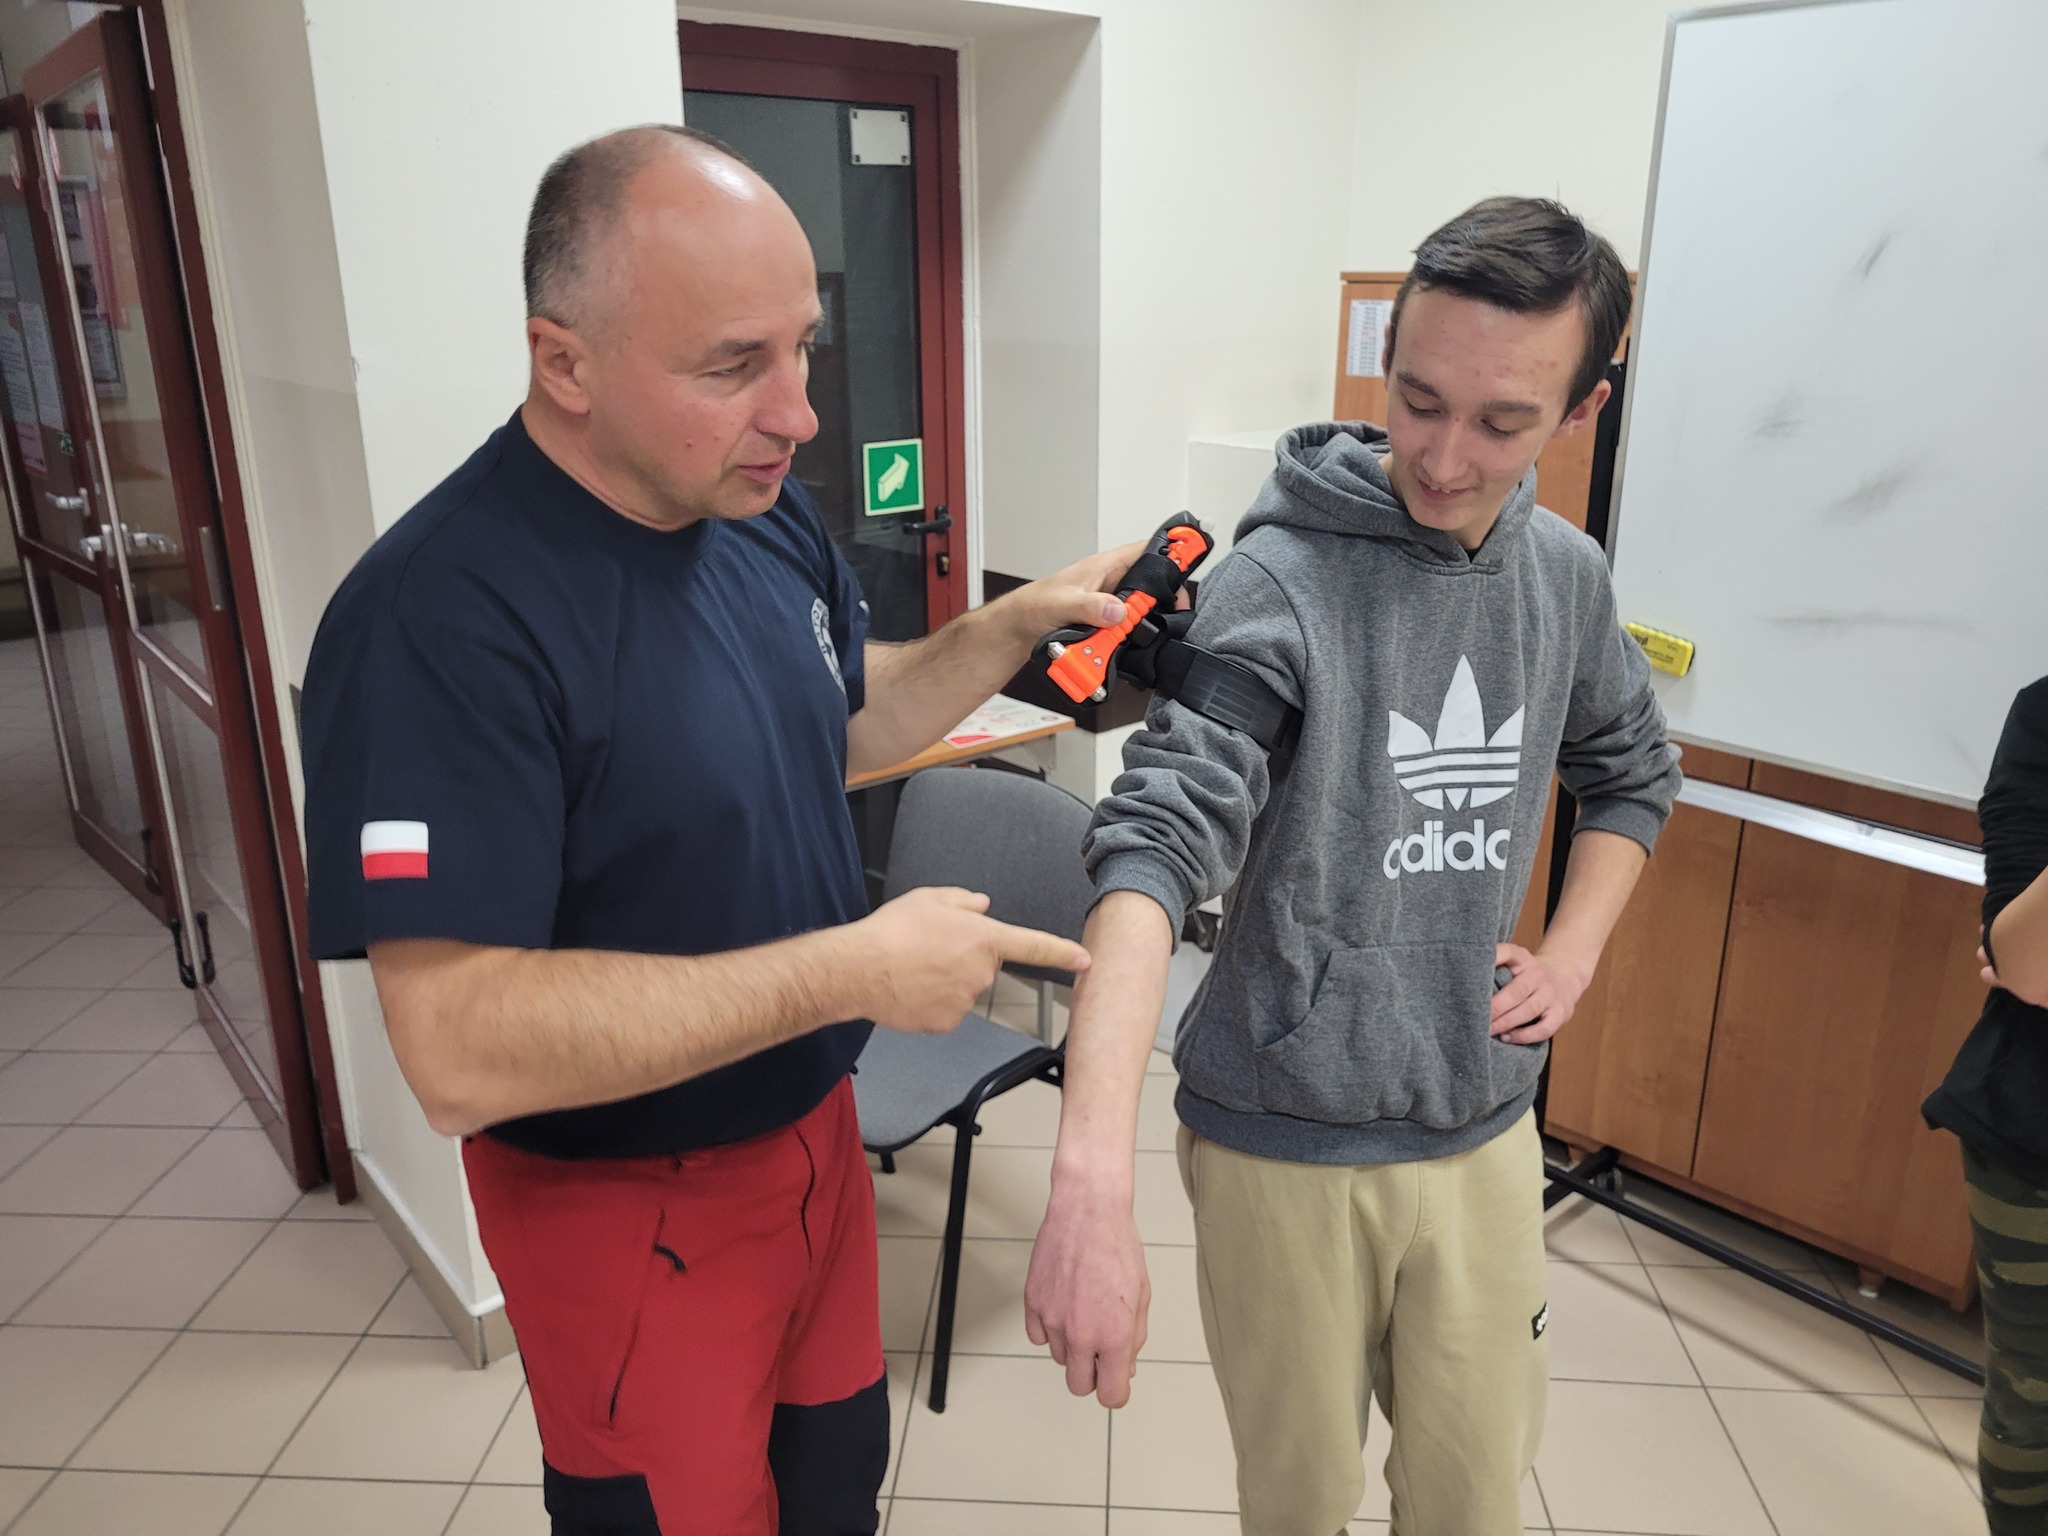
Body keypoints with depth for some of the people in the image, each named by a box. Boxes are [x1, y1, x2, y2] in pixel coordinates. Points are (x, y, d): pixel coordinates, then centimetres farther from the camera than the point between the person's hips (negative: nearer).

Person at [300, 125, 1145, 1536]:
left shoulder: (765, 510, -4)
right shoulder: (440, 619, -29)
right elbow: (459, 1049, -31)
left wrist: (1016, 624, -4)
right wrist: (854, 969, -30)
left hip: (812, 1125, 7)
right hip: (628, 1204, -6)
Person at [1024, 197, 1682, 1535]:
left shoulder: (1566, 575, 0)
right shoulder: (1280, 584, -19)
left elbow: (1634, 772, 18)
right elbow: (1157, 844, -31)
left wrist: (1574, 953, 3)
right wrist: (1093, 1177, -43)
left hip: (1487, 1137, 5)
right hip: (1285, 1147, -4)